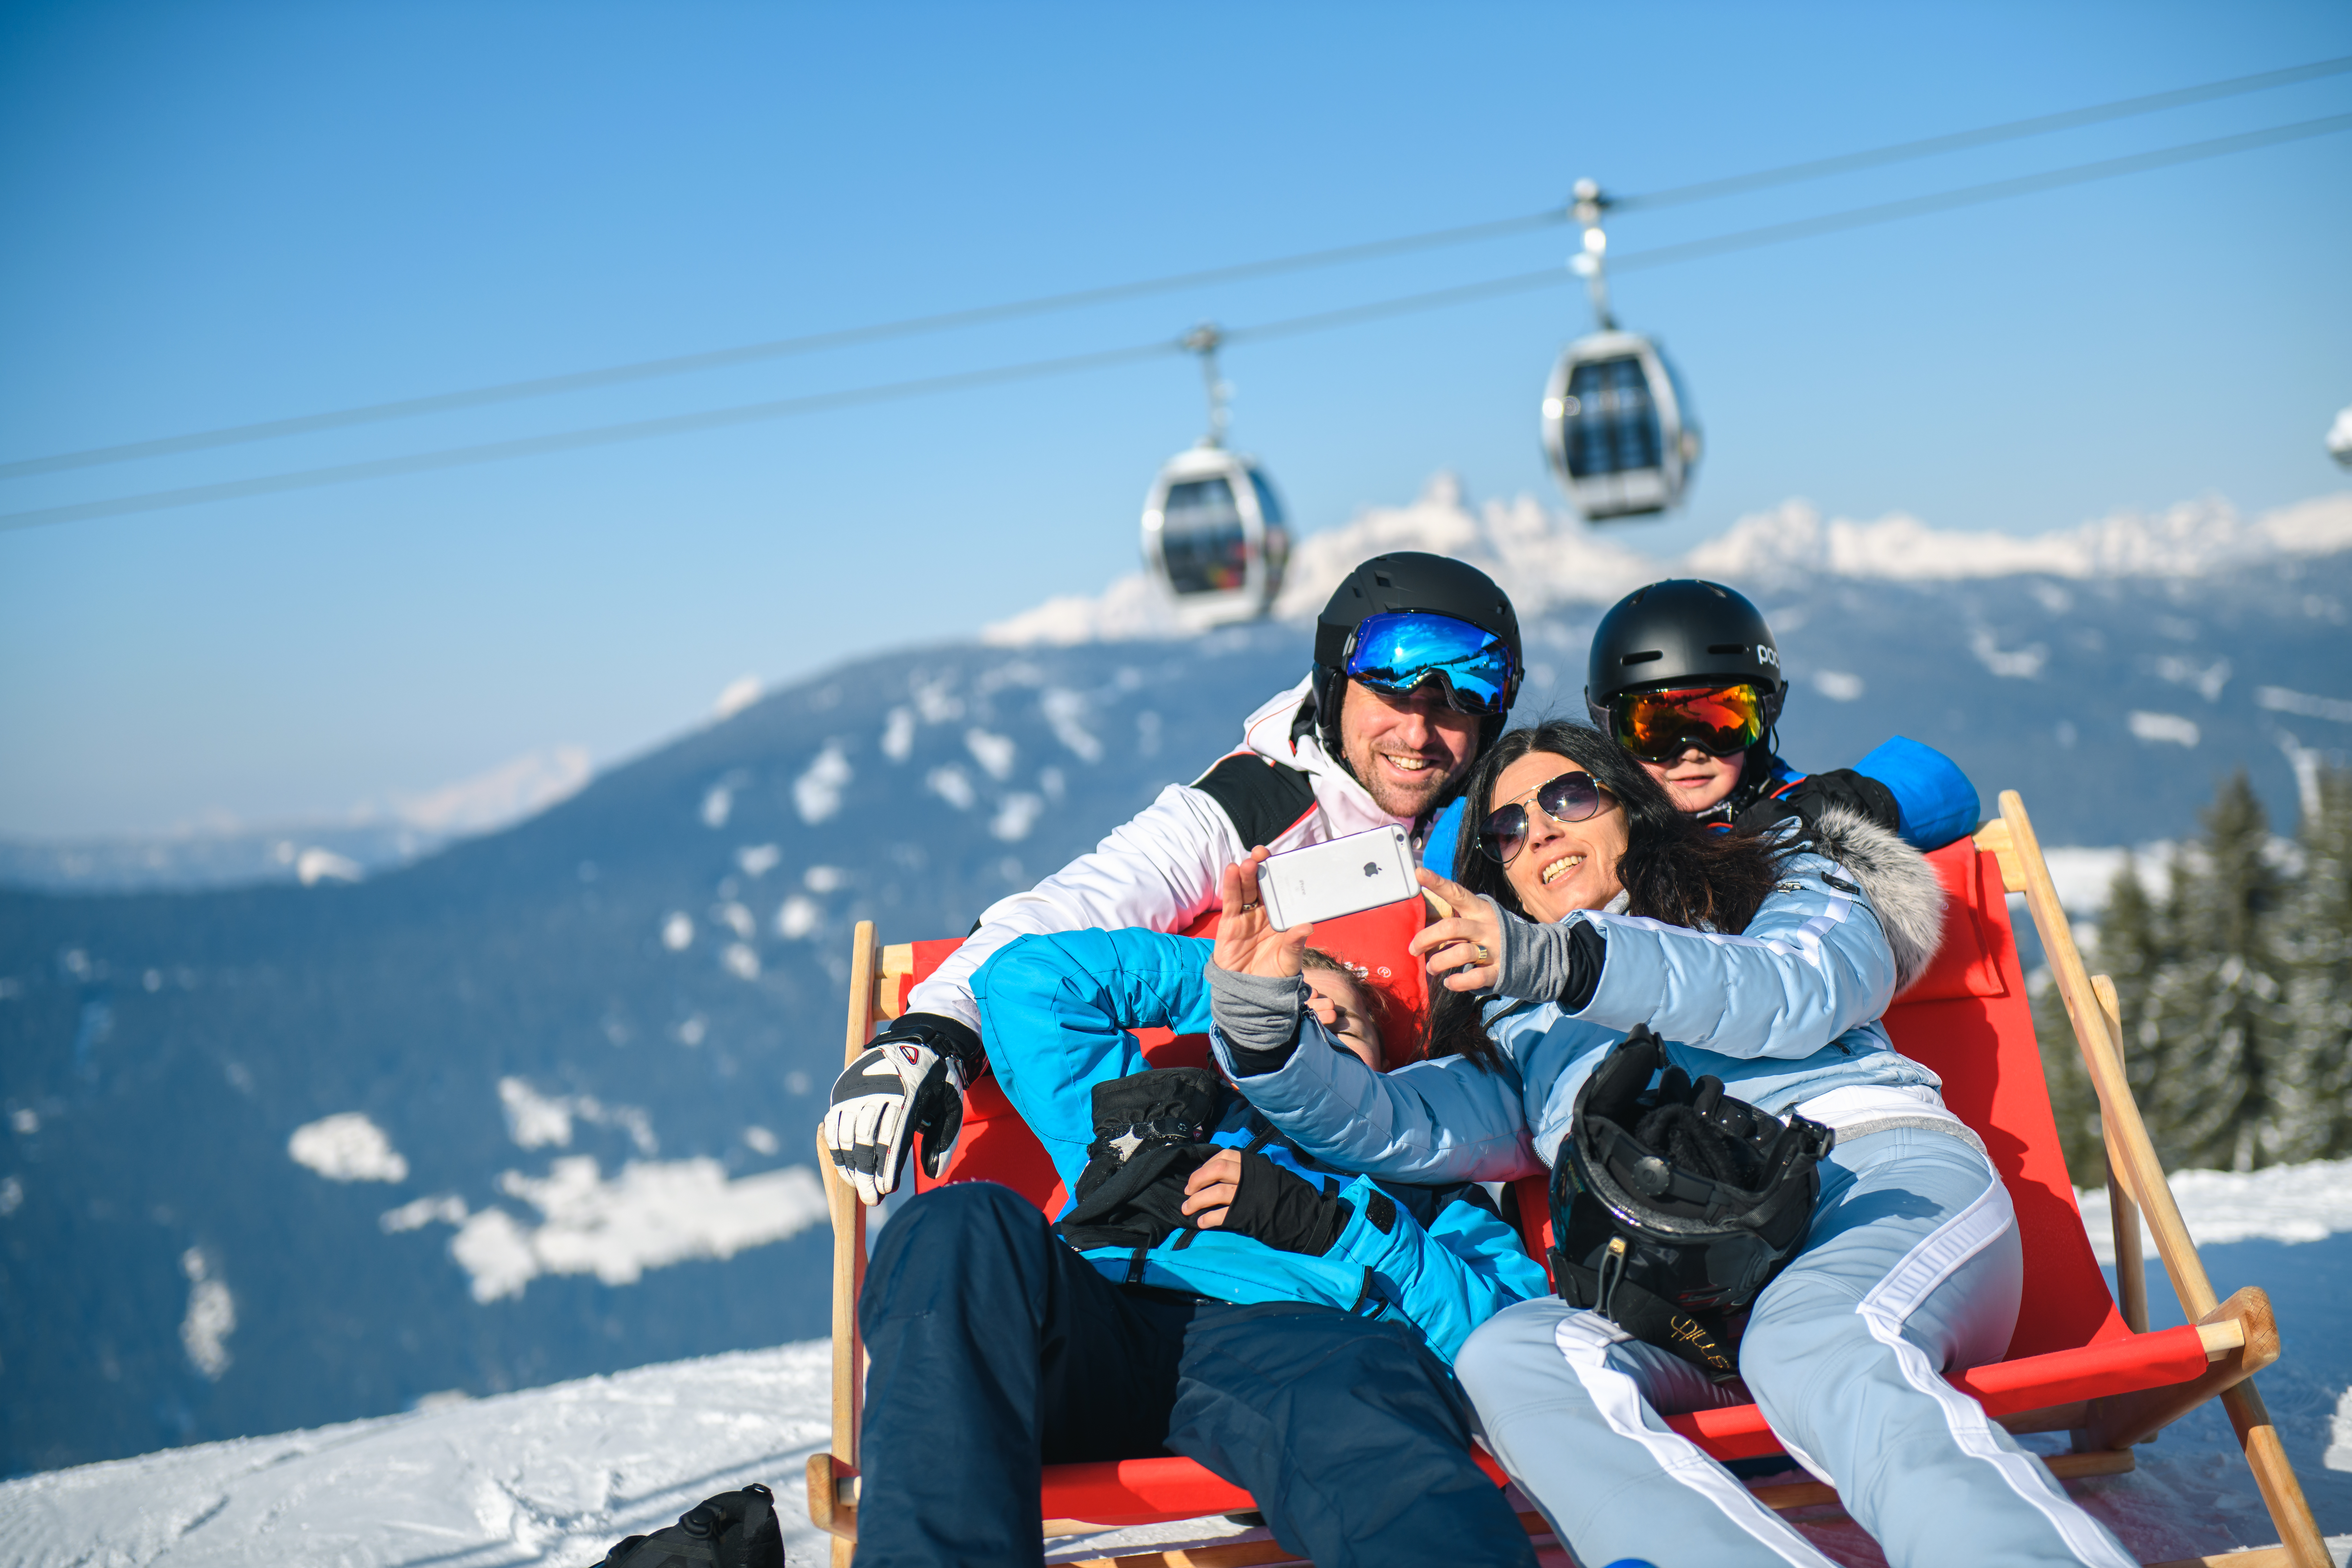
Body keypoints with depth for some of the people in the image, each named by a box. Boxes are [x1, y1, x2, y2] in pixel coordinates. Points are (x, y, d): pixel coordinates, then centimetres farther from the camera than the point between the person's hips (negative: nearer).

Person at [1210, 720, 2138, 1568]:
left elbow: (1801, 993, 1)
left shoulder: (1790, 887, 25)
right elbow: (1391, 1129, 18)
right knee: (1505, 1360, -31)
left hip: (1875, 1177, -2)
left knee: (1810, 1349, -38)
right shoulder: (1518, 1031, 35)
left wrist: (1564, 960, -11)